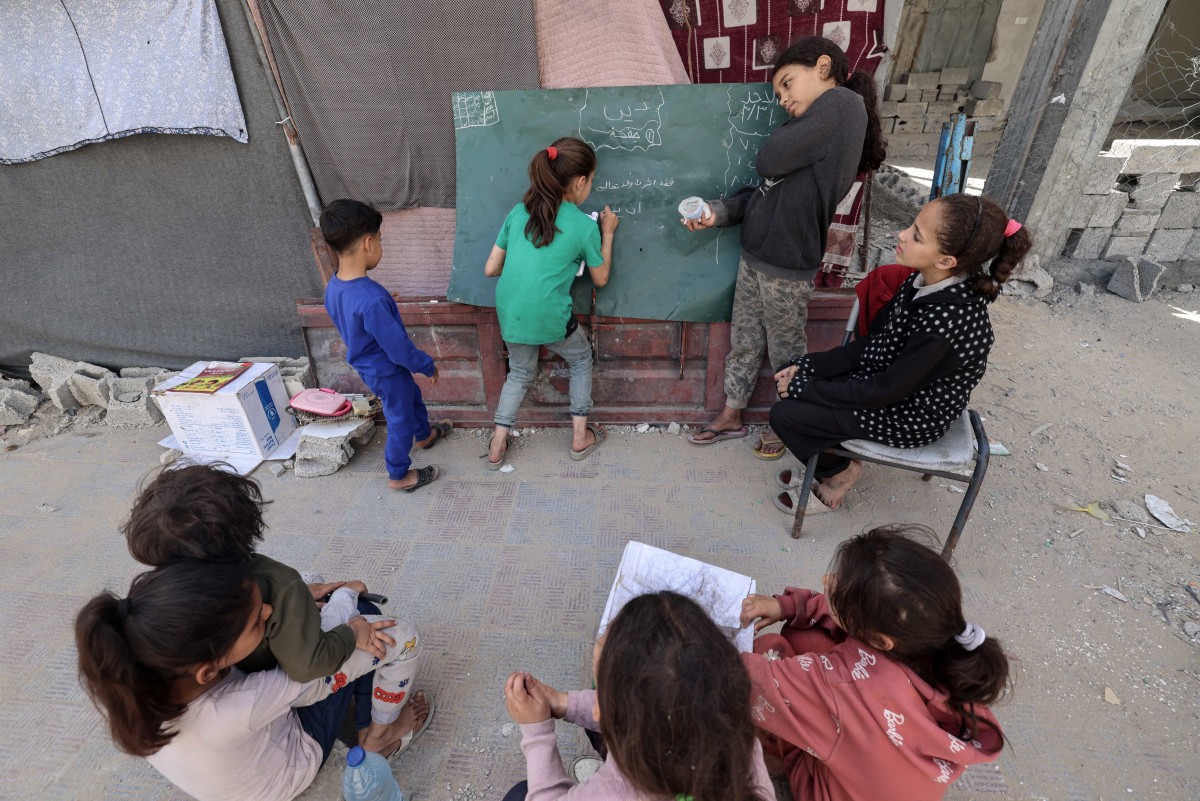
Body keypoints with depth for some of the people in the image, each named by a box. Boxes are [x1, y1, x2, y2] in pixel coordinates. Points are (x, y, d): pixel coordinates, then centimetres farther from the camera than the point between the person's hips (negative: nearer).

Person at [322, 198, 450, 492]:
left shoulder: (333, 288, -9)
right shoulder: (372, 300, -37)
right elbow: (399, 347, -29)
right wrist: (428, 366, -13)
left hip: (368, 366, 8)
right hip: (388, 372, -8)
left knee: (413, 396, 31)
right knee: (400, 421, 14)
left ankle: (424, 434, 56)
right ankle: (399, 475, 35)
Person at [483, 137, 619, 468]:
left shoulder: (519, 211, 5)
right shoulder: (585, 226, -6)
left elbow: (491, 269, 7)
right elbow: (600, 279, 8)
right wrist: (607, 232, 17)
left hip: (509, 314, 5)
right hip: (549, 318, -4)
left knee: (520, 372, 28)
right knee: (581, 360, 25)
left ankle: (497, 446, 29)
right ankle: (580, 437, 29)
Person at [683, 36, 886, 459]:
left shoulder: (842, 103, -11)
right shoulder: (816, 128, 16)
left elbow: (769, 163, -18)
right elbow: (766, 190, 11)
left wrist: (792, 127, 2)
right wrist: (717, 212, -3)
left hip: (786, 265, -9)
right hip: (754, 255, 9)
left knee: (786, 351, 8)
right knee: (743, 341, 17)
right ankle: (731, 416, 33)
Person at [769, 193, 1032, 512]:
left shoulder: (946, 323, -34)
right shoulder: (924, 280, -10)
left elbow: (887, 390, -25)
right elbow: (872, 343, -2)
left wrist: (806, 389, -17)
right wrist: (806, 367, -8)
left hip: (911, 419, -8)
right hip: (888, 380, 8)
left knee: (784, 414, -13)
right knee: (792, 377, 3)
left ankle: (839, 473, 18)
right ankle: (826, 462, 19)